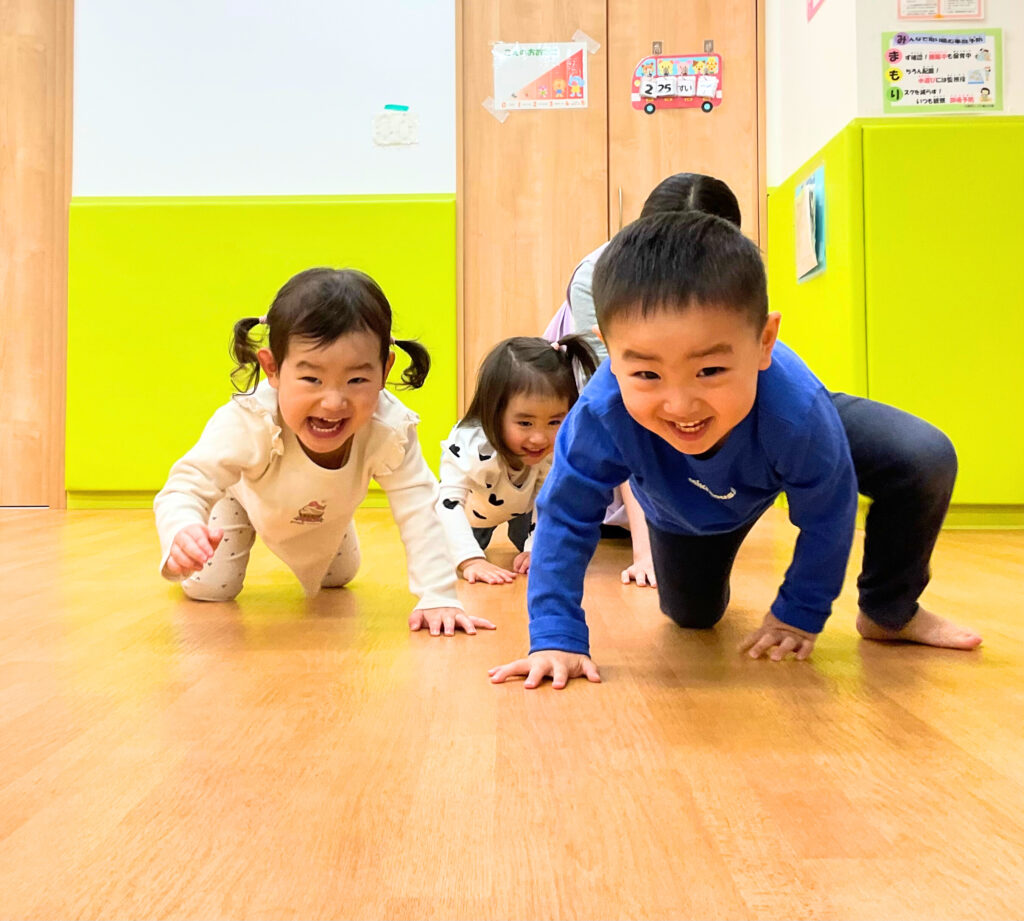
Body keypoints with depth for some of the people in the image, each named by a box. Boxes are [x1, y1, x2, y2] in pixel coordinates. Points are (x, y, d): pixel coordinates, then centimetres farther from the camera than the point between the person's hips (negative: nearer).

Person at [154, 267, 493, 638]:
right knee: (207, 588, -5)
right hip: (243, 490, -2)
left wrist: (438, 598, -46)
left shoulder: (390, 429, -42)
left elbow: (419, 510, -38)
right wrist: (182, 533, -68)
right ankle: (242, 533, 26)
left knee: (336, 578, 22)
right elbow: (187, 486, -44)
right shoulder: (247, 422, -47)